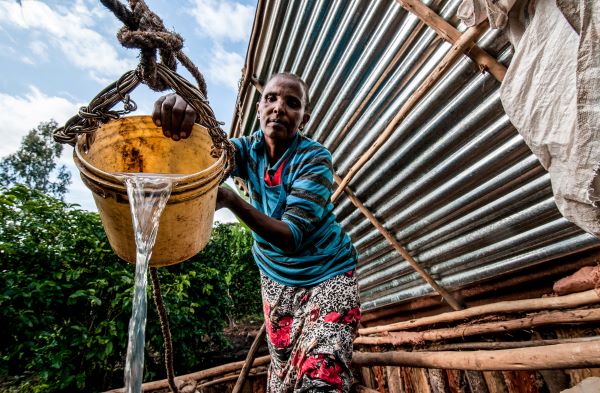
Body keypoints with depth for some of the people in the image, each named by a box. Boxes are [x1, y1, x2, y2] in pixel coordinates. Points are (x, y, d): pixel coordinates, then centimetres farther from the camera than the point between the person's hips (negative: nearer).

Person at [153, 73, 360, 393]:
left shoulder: (314, 159, -20)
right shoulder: (249, 149, -7)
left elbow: (291, 236, -30)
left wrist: (230, 200, -42)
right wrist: (177, 116, -49)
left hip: (327, 274, -3)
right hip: (276, 278, 4)